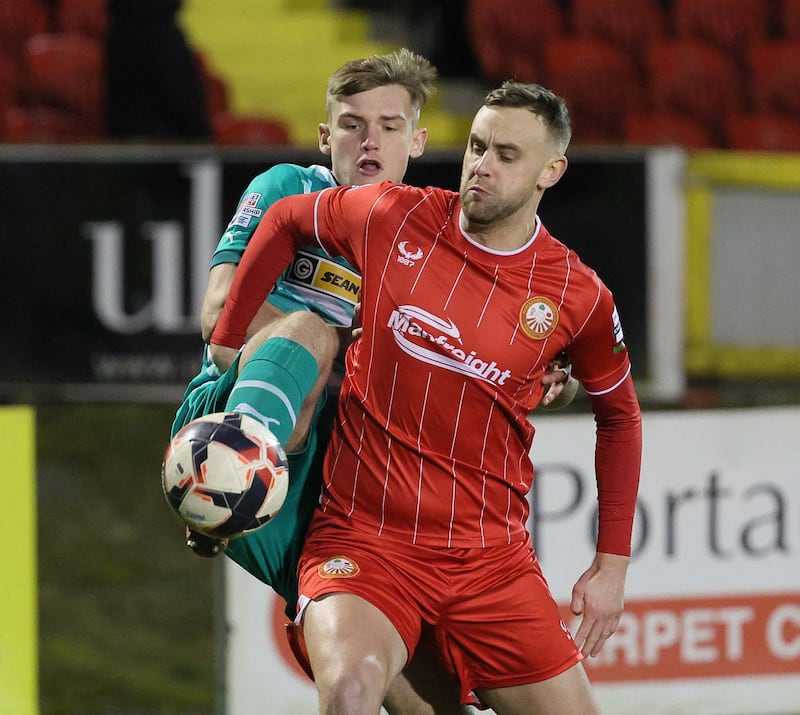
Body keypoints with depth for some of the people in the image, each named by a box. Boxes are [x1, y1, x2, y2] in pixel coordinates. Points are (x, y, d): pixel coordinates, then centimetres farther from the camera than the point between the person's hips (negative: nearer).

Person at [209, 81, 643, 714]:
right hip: (363, 537, -2)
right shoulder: (390, 217, -2)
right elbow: (285, 220, 17)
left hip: (492, 557, 2)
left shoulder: (580, 297, 0)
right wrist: (229, 337, 16)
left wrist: (612, 564, 12)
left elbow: (619, 414, 15)